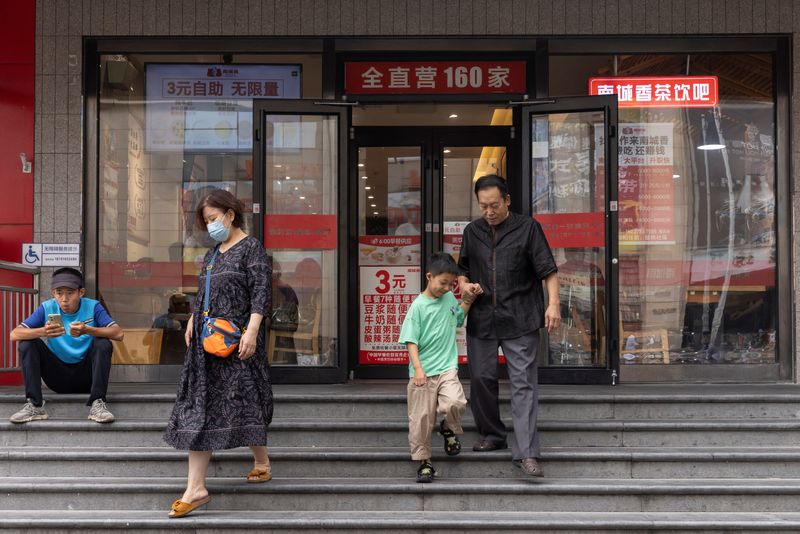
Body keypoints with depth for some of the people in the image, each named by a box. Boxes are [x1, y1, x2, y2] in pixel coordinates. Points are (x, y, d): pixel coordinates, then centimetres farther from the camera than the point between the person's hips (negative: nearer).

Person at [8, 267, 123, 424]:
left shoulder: (92, 307, -7)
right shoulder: (47, 308, -4)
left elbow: (118, 333, -20)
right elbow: (14, 334, -14)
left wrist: (88, 330, -37)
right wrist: (42, 332, -34)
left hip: (86, 376, -1)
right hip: (57, 376, 2)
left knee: (103, 344, -25)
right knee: (27, 343, -16)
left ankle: (97, 404, -28)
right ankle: (34, 406, -22)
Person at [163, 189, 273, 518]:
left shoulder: (251, 248, -6)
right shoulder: (213, 253, 17)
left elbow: (260, 293, -14)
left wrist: (251, 331, -22)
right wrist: (192, 321, 17)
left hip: (235, 339, -7)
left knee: (242, 401, 2)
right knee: (198, 406, 1)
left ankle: (262, 463, 26)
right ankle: (196, 487, 1)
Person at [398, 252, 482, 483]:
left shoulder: (449, 298, 9)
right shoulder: (418, 306, -7)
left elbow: (458, 316, 32)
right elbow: (411, 341, -10)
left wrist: (469, 299, 17)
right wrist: (418, 369, -20)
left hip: (447, 369, 3)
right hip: (423, 373, -3)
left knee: (455, 403, -22)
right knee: (422, 417, 0)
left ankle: (449, 429, 10)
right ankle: (424, 462, 16)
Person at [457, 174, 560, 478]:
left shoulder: (528, 228, 1)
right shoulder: (472, 232, 13)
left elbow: (548, 270, -2)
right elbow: (463, 269, 23)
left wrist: (553, 303, -15)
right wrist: (464, 285, 1)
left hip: (520, 319, -4)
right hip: (481, 319, 4)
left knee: (523, 384, -7)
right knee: (481, 379, 7)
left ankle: (525, 452, -7)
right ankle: (492, 435, 27)